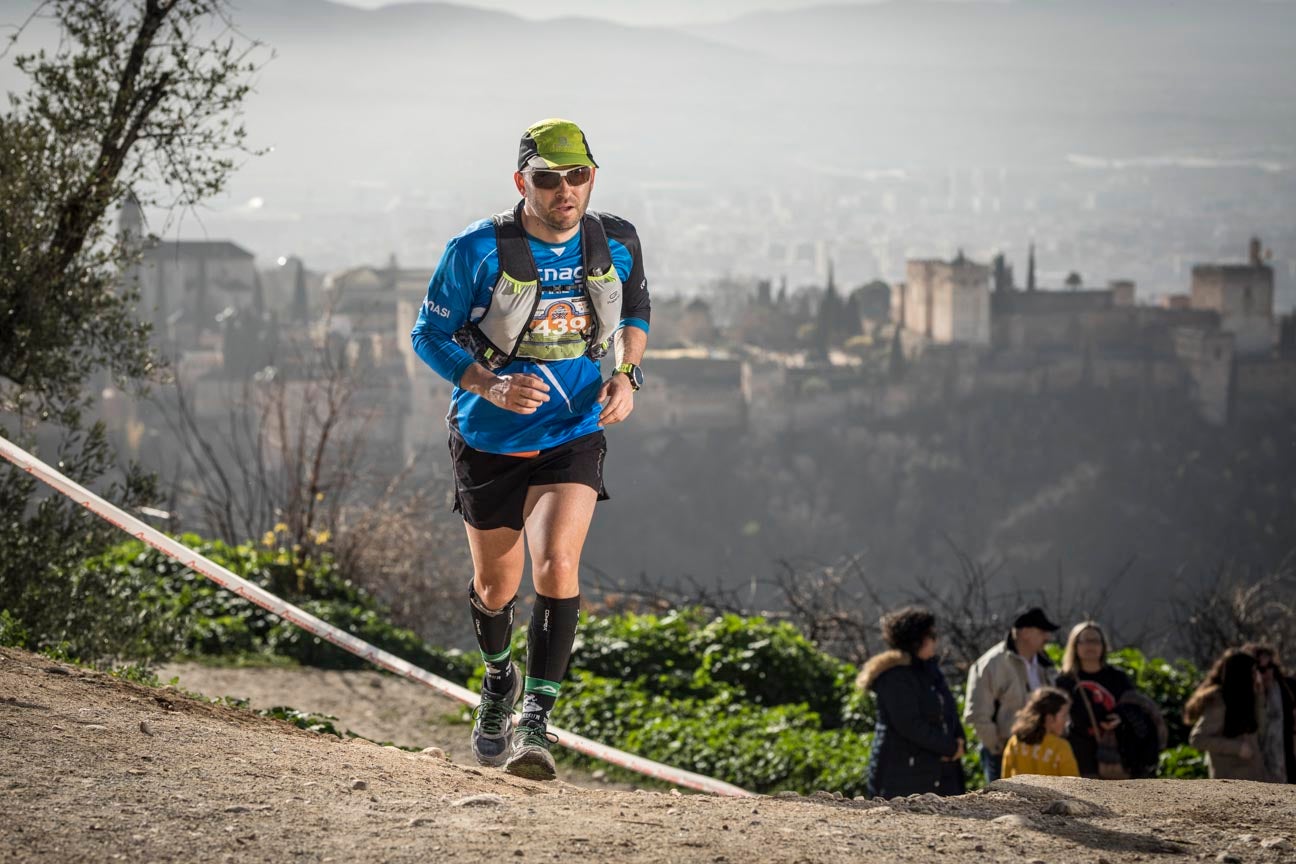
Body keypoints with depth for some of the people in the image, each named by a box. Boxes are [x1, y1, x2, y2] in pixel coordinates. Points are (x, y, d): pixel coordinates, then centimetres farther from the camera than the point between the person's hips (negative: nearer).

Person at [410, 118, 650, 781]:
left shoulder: (615, 243, -6)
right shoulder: (479, 250, -16)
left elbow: (635, 314, 14)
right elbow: (429, 334, -8)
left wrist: (626, 377, -5)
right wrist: (489, 383, -24)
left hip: (573, 435, 0)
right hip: (490, 438, 0)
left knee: (557, 564, -23)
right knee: (497, 586, 14)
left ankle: (536, 720, -21)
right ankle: (498, 678, 46)